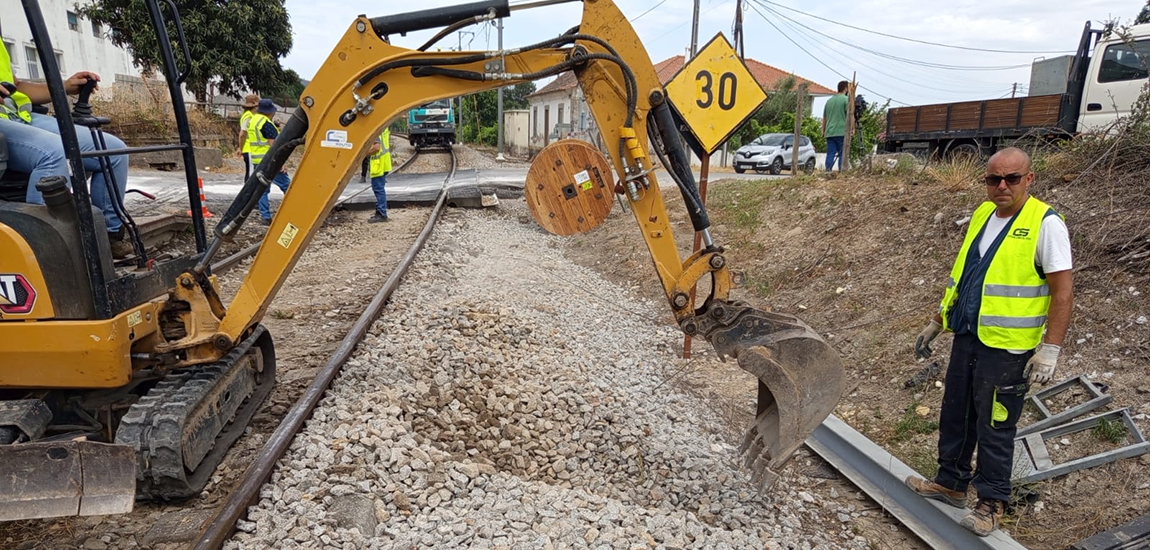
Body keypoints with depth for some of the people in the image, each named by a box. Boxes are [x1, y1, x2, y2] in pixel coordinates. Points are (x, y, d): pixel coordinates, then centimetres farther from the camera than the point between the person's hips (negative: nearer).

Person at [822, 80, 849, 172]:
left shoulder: (829, 100, 16)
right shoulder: (846, 99, -2)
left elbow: (824, 118, 20)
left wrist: (823, 131, 26)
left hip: (829, 132, 5)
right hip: (841, 131, -5)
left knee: (830, 153, 3)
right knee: (842, 153, -1)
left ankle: (828, 171, -5)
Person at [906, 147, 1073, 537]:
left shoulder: (1046, 223, -12)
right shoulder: (982, 215, 9)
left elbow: (1063, 293, -13)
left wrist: (1050, 350, -18)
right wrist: (935, 324, 18)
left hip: (1006, 348, -7)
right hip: (966, 338, 7)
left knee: (994, 429, 4)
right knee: (955, 417, 16)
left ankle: (991, 503, 21)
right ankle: (951, 483, 32)